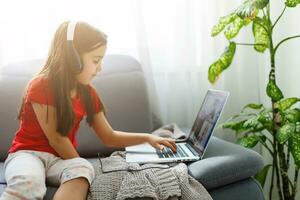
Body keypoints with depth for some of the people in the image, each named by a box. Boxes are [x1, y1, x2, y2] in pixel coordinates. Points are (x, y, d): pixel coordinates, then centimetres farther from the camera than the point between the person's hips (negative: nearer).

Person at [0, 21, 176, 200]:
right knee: (28, 182, -42)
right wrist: (80, 166, -7)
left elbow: (109, 137, 14)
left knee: (83, 171, -33)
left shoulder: (87, 93, 5)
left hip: (62, 158, 5)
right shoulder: (40, 86, -14)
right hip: (28, 153, -5)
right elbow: (56, 139, -13)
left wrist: (147, 137, 5)